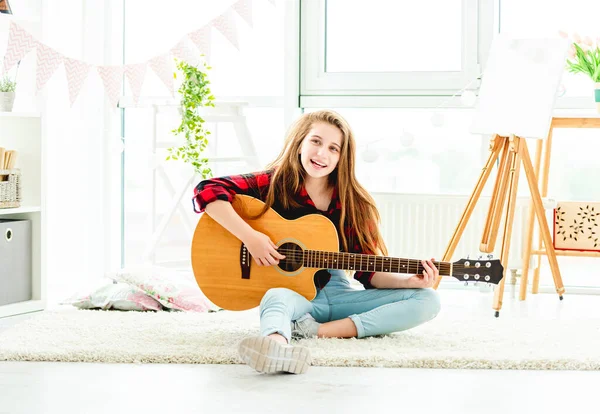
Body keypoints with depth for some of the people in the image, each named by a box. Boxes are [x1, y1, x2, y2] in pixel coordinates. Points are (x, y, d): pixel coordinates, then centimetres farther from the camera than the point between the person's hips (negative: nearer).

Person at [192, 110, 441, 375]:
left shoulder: (354, 203, 2)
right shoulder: (275, 183, -6)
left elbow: (368, 271, 2)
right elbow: (207, 192, -18)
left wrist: (411, 281, -16)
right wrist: (250, 237, -26)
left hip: (336, 293, 4)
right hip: (290, 291, -4)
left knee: (427, 300, -13)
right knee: (277, 298, -39)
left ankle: (318, 331, -31)